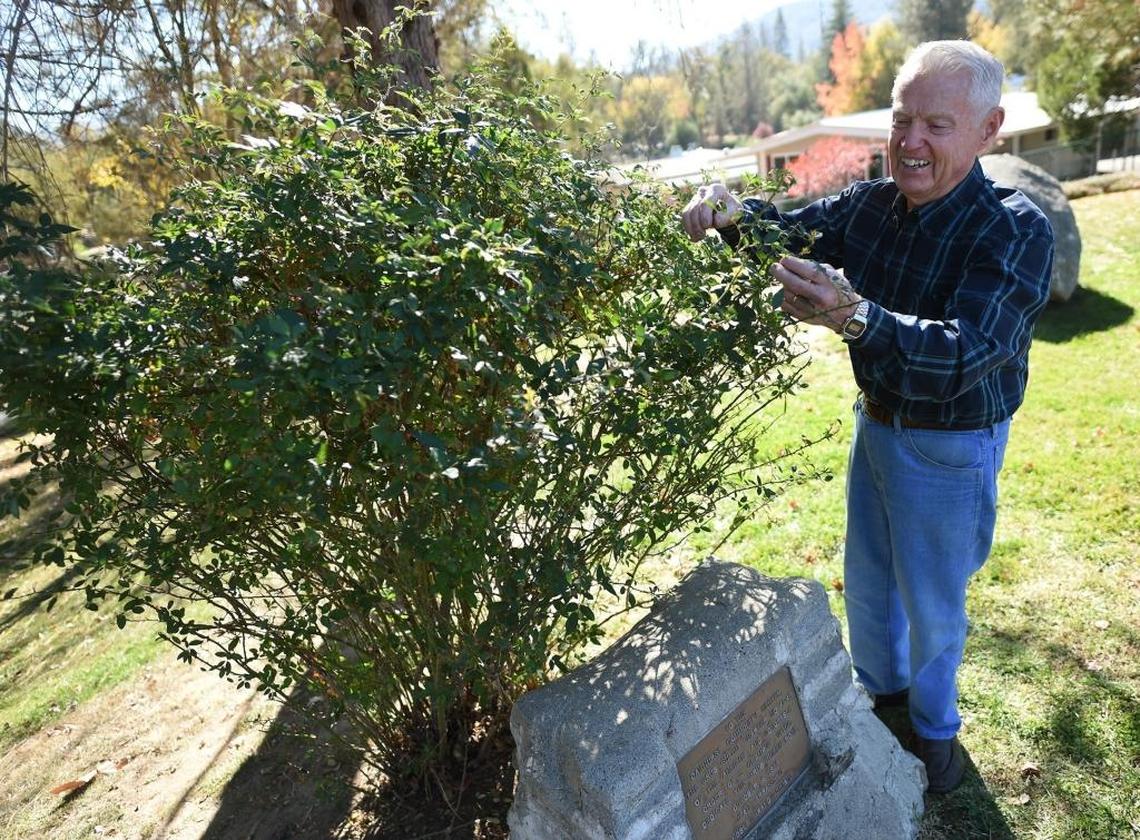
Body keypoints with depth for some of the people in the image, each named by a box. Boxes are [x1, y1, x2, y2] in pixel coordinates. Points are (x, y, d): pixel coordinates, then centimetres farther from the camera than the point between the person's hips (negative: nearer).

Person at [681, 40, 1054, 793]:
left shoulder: (1017, 232, -24)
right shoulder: (871, 204, -6)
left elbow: (963, 352, -36)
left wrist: (854, 317, -55)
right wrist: (735, 213, -27)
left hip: (949, 448, -5)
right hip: (877, 422, 6)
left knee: (932, 601, 13)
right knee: (866, 577, 21)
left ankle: (935, 723, 41)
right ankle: (881, 684, 48)